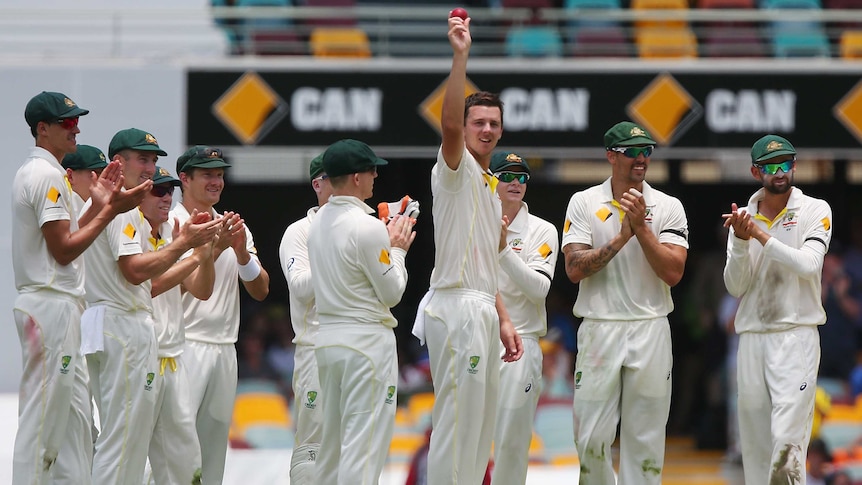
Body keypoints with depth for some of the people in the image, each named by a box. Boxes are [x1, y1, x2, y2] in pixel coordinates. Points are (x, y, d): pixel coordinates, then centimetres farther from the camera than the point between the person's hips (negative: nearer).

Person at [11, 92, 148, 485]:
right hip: (52, 307, -11)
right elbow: (64, 250, -17)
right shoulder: (47, 175, -13)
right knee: (44, 419, -9)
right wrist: (110, 211, -13)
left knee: (76, 417, 11)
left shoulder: (33, 172, 18)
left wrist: (98, 205, 12)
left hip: (58, 307, 11)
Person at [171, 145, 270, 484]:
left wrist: (241, 251, -9)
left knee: (214, 441, 9)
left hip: (224, 349, 7)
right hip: (185, 345, -7)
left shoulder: (235, 228, 15)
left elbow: (260, 291, 8)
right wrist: (216, 247, -22)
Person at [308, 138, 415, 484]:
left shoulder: (318, 223, 9)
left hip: (327, 337, 8)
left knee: (330, 440, 13)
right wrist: (397, 249, 4)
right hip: (367, 339, -8)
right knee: (363, 445, -7)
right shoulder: (368, 227, -17)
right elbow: (392, 293, -11)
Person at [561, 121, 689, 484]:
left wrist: (641, 228, -13)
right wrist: (622, 238, -14)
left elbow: (673, 273, -6)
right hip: (599, 329, 0)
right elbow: (574, 269, -7)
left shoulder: (667, 207, 4)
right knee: (592, 439, -2)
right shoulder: (584, 203, 4)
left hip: (650, 331, 1)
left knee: (645, 440, 2)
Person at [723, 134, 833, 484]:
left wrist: (762, 235, -15)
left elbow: (808, 265, -14)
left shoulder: (815, 211, 1)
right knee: (755, 440, 5)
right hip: (752, 336, 4)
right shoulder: (741, 217, 11)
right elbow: (735, 287, 5)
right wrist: (742, 242, -10)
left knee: (786, 441, -19)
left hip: (796, 334, -4)